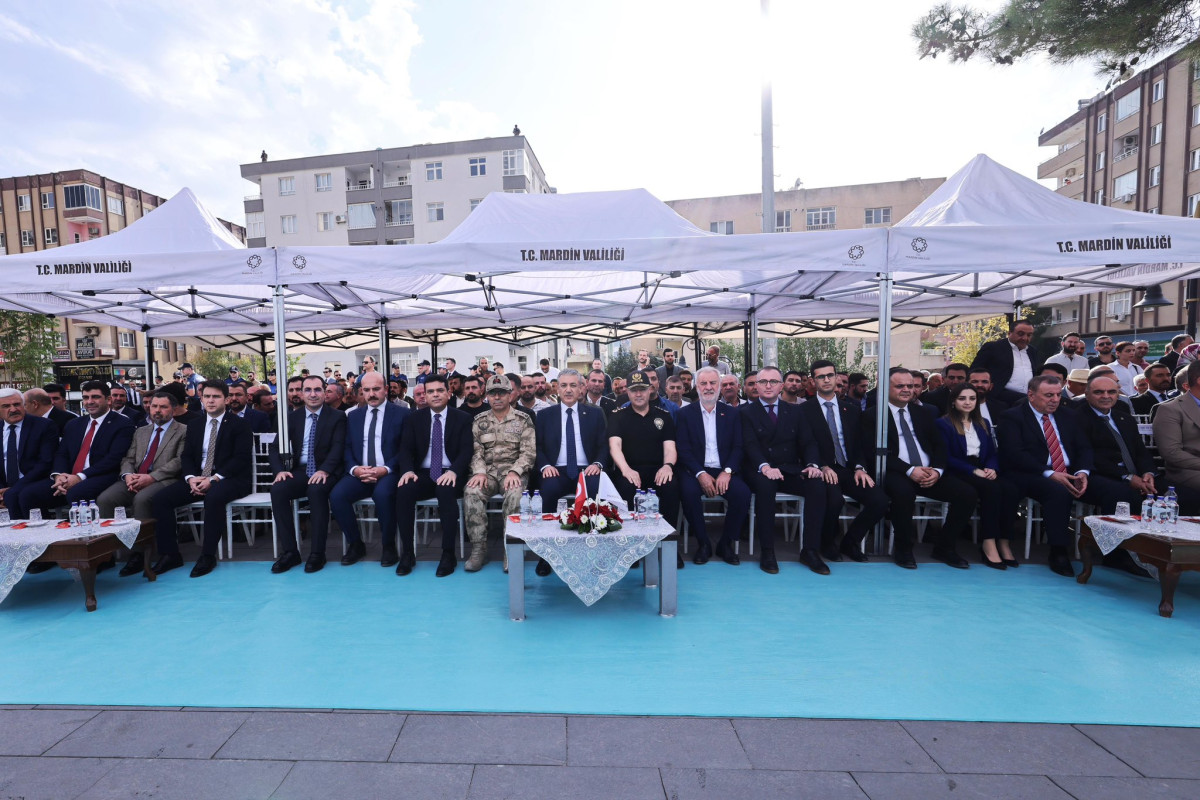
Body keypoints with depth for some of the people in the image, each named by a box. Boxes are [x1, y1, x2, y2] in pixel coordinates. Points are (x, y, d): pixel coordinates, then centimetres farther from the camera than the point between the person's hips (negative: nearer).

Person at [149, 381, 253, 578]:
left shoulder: (239, 425, -1)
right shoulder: (194, 426, 17)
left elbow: (241, 458, -10)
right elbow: (187, 456, 11)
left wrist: (214, 478, -20)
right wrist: (191, 478, -10)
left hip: (229, 479, -6)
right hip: (198, 479, 6)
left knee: (214, 496, -36)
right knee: (160, 499, -13)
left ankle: (208, 556, -25)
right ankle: (169, 554, -4)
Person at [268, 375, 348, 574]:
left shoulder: (337, 416, 1)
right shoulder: (292, 417, 12)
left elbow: (338, 447, -11)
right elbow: (275, 447, 8)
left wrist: (324, 470, -27)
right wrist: (280, 470, -13)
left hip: (326, 473, -4)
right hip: (300, 471, 4)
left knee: (316, 490, -35)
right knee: (277, 489, -26)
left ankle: (317, 553, -25)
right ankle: (289, 551, -17)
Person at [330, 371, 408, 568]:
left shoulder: (402, 413, 3)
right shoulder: (353, 416, 17)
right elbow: (346, 448, 11)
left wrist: (386, 469, -17)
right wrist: (354, 468, -9)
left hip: (389, 473, -4)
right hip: (359, 473, 4)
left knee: (383, 493, -35)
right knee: (336, 495, -24)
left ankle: (388, 545, -11)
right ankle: (355, 544, 0)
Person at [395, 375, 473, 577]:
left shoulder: (462, 418, 3)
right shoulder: (415, 418, 11)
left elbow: (467, 450, -7)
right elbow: (406, 449, 5)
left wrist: (454, 471, -26)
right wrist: (408, 470, -17)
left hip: (450, 474, -2)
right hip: (423, 473, 3)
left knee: (446, 492, -35)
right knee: (403, 491, -28)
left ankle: (448, 554, -23)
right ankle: (407, 553, -15)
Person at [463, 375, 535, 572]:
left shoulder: (523, 420, 5)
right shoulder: (479, 421, 13)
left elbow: (529, 452, -3)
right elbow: (476, 451, 6)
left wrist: (514, 472, -19)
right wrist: (480, 472, -13)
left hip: (513, 470, -2)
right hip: (487, 470, 2)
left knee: (514, 494, -34)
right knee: (471, 492, -28)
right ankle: (478, 550, -18)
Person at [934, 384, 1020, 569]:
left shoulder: (983, 423, 21)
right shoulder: (943, 423, 1)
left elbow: (992, 452, 13)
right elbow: (946, 457, -8)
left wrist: (992, 468, -9)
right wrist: (974, 470, -17)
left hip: (982, 472, 5)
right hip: (957, 473, -5)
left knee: (1011, 490, -25)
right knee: (992, 488, -32)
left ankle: (1004, 542, -19)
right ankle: (988, 543, -27)